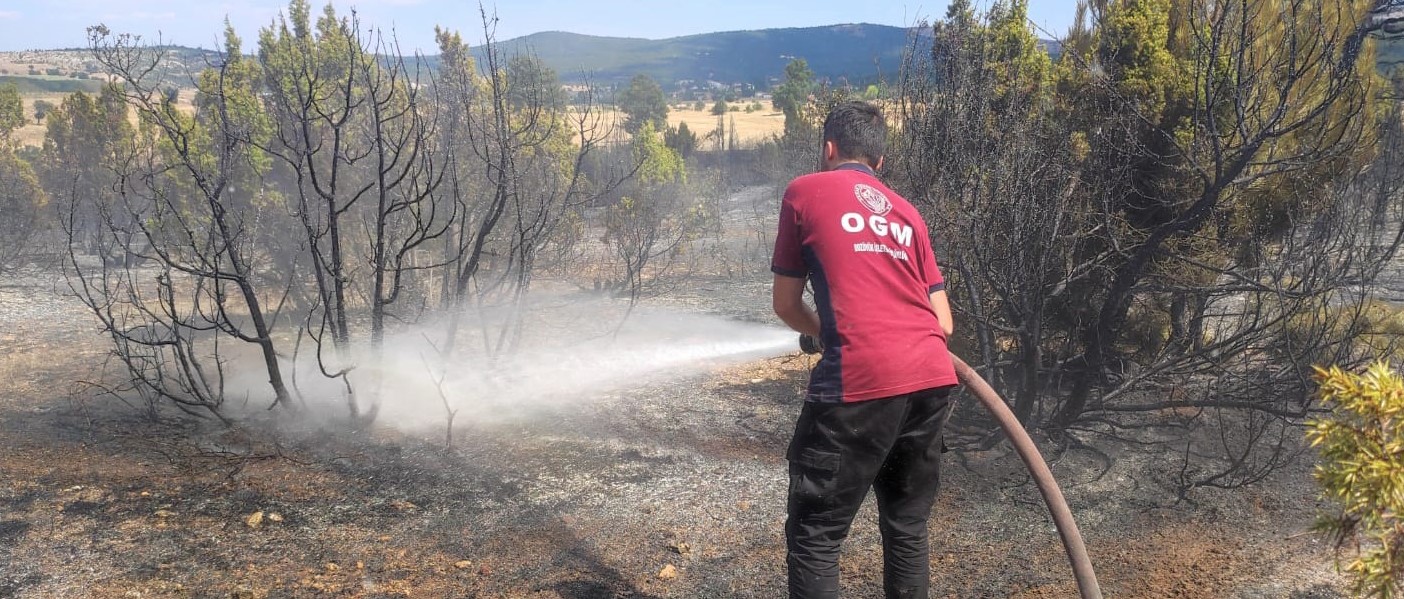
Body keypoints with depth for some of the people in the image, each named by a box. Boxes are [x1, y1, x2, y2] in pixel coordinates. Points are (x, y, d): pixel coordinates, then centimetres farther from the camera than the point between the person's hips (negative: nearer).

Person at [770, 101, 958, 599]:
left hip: (861, 380, -6)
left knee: (813, 536, 6)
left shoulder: (804, 191, 11)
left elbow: (786, 306, 15)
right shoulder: (906, 211, 23)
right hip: (934, 377, 6)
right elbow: (943, 323, 19)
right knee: (907, 527, 21)